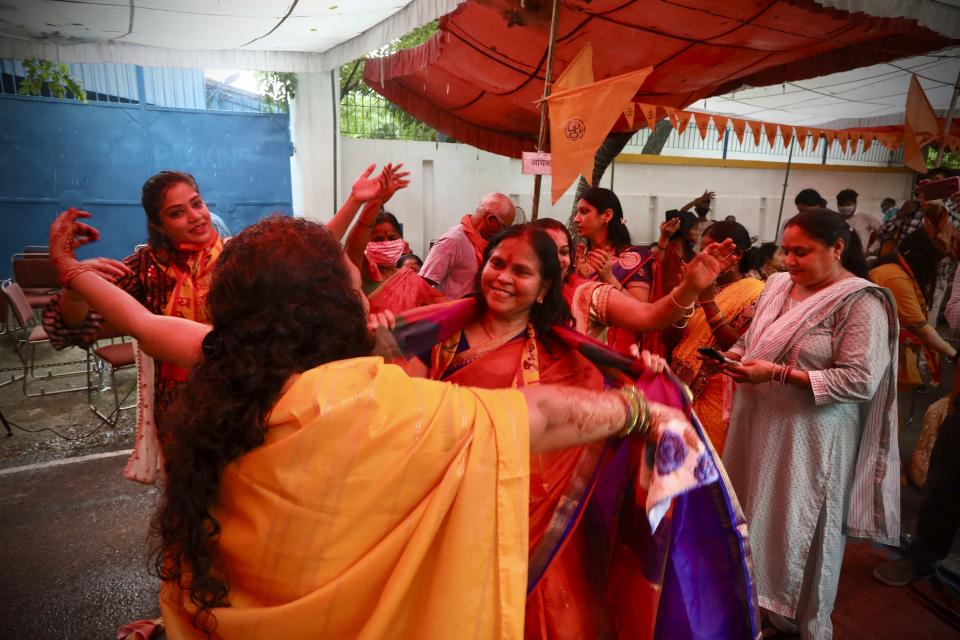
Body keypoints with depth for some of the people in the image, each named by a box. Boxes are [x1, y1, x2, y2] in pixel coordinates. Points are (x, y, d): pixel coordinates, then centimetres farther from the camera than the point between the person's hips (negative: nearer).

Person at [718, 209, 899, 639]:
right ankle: (751, 599, 40)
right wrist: (735, 355, -8)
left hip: (809, 440, -6)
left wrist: (778, 373, -24)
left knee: (798, 531, 9)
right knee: (754, 519, 18)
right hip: (759, 427, 6)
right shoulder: (778, 285, 6)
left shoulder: (862, 303, -13)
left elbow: (859, 381, -20)